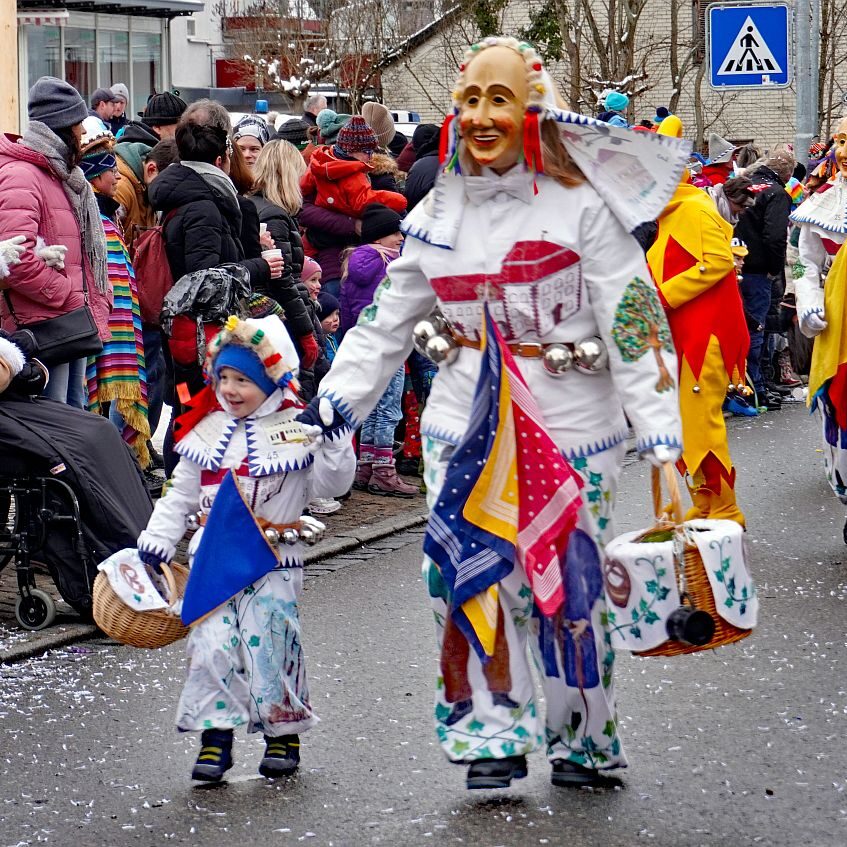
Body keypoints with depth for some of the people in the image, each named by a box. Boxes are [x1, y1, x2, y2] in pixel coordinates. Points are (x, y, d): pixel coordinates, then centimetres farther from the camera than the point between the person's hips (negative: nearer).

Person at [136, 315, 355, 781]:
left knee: (269, 642, -8)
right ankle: (215, 735, 0)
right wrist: (155, 542, 9)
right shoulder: (207, 433, 11)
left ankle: (283, 733, 10)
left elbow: (329, 485, -5)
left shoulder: (297, 431, -1)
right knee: (212, 642, -7)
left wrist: (333, 444, -18)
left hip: (274, 561, -3)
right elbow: (179, 497, 16)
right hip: (213, 559, 3)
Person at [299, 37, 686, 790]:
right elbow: (388, 320, 14)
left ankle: (585, 738, 23)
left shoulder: (581, 205, -8)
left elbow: (633, 319, -11)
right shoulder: (439, 212, 7)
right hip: (466, 424, 4)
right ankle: (495, 734, 12)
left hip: (569, 426, -4)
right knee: (469, 573, -1)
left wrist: (661, 434, -17)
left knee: (570, 583, 4)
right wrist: (334, 402, 7)